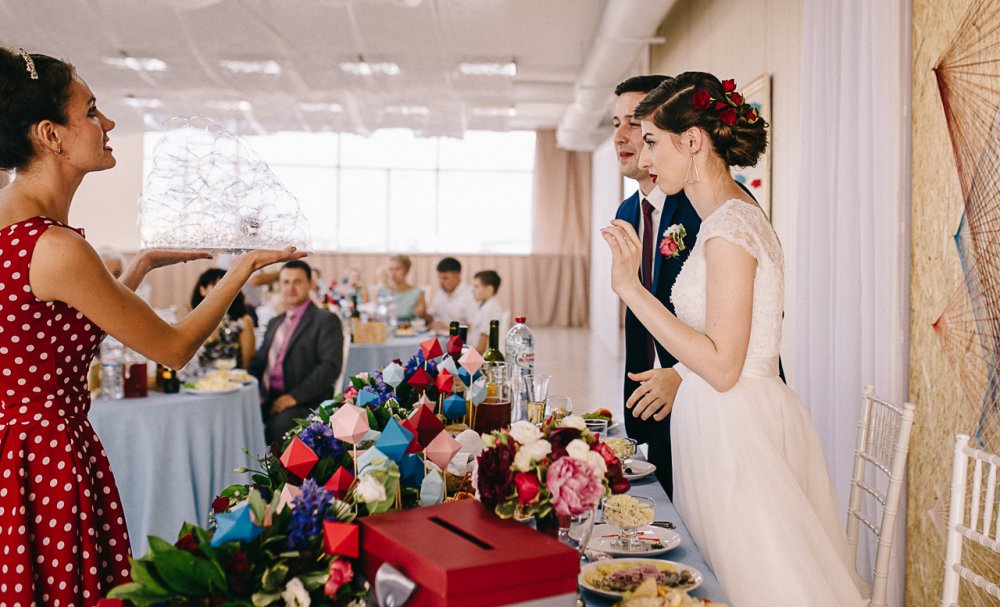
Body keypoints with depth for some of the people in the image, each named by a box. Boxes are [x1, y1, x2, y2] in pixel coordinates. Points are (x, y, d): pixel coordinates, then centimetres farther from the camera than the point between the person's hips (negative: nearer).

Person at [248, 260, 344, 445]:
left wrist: (295, 396, -19)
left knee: (280, 423, -35)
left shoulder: (326, 321, 0)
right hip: (268, 398, 6)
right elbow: (260, 360, 24)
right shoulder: (275, 322, 25)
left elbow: (331, 366, -11)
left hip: (305, 402, -6)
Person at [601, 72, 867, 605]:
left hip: (734, 426, -9)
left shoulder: (728, 228, -19)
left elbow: (721, 367, -23)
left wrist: (631, 287, -24)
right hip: (724, 417, 9)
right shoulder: (735, 213, 9)